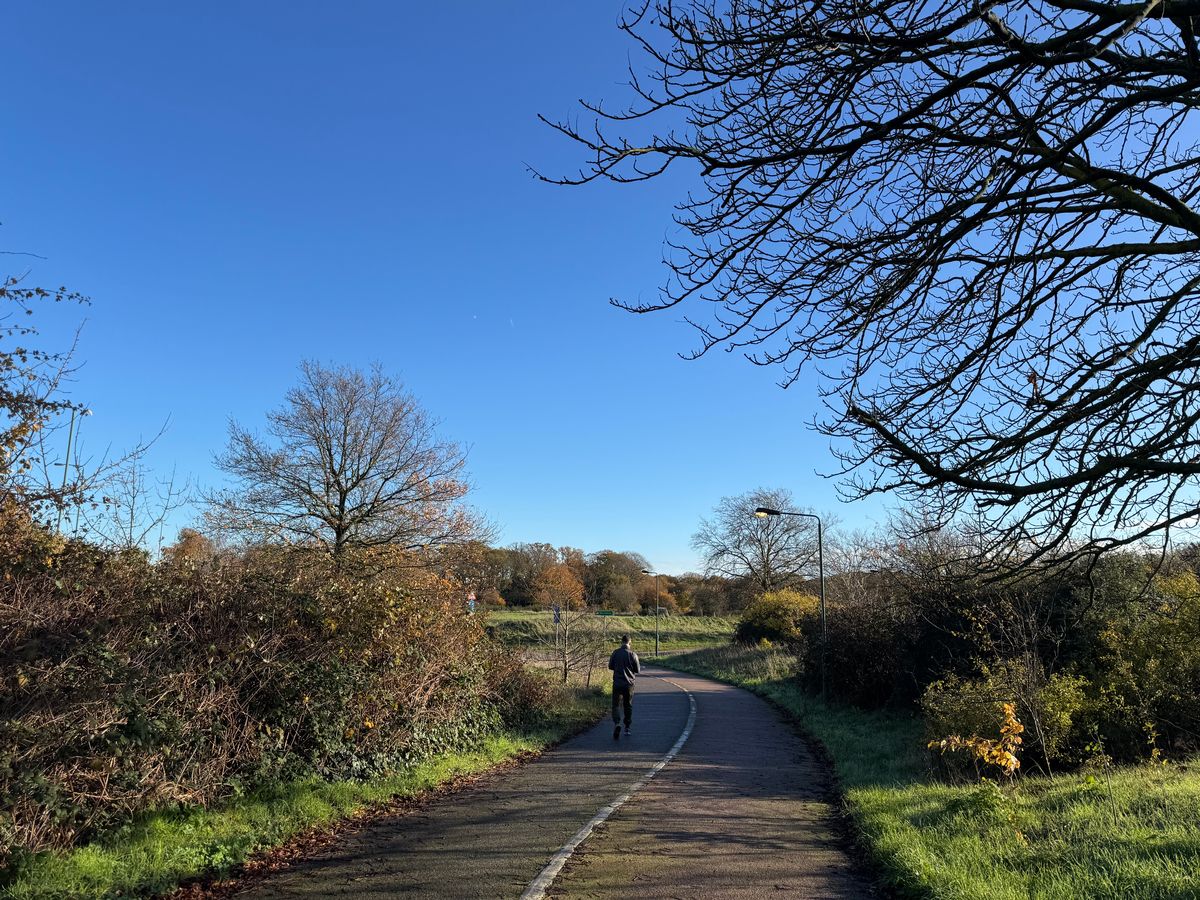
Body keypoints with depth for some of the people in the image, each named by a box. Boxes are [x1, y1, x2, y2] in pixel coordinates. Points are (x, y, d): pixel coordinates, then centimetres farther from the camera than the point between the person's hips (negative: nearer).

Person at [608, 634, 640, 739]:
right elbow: (637, 670, -2)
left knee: (616, 705, 1)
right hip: (629, 683, 1)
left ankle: (617, 723, -24)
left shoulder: (615, 652, -6)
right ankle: (627, 728, 20)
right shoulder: (632, 654, -8)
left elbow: (610, 666, 4)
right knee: (628, 706, 15)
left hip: (617, 683, 0)